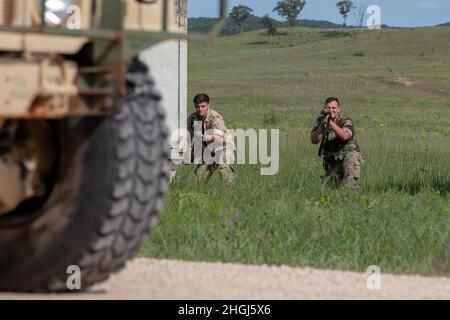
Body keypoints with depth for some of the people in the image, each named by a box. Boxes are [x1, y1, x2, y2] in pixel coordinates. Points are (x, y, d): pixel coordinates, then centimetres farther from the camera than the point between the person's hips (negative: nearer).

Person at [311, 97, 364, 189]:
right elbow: (314, 140, -16)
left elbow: (344, 136, -35)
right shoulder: (320, 120, -4)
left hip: (349, 154, -5)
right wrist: (322, 125, -30)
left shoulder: (346, 121, -14)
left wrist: (330, 123, -42)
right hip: (332, 162, 5)